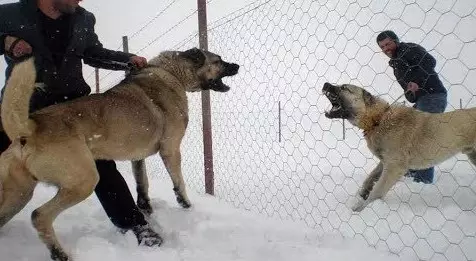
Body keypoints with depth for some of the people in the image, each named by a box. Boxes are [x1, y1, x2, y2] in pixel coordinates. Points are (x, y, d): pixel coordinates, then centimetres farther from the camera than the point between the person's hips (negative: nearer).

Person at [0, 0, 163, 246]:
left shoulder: (83, 20, 6)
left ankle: (133, 223, 4)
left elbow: (94, 53, 17)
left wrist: (128, 59, 4)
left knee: (100, 164, -3)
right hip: (22, 107, 0)